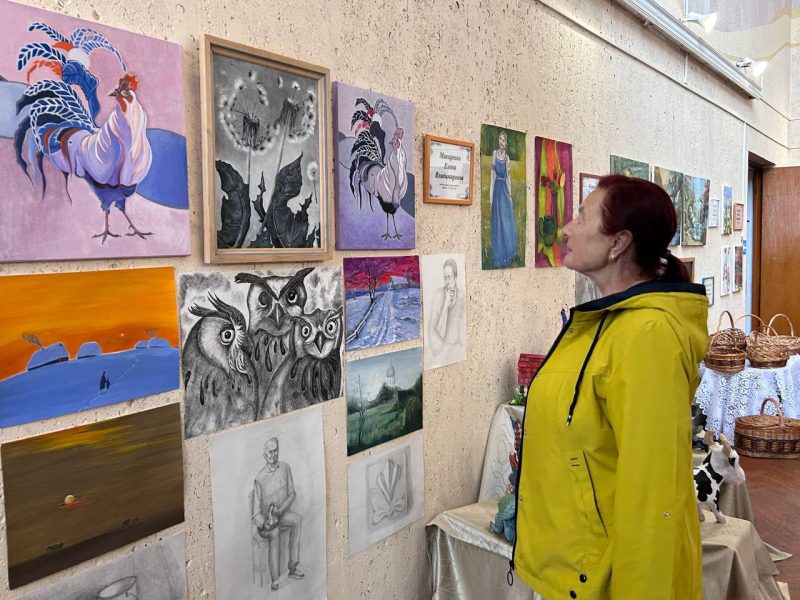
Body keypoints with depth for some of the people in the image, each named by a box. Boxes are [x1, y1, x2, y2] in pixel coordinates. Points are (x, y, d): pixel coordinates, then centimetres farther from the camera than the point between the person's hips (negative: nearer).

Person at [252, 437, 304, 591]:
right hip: (265, 518, -4)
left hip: (283, 514, 4)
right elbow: (256, 510, -9)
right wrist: (264, 523, -27)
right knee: (275, 534, -33)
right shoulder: (260, 478, -13)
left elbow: (292, 494, 1)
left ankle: (293, 566, -23)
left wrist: (280, 510, -15)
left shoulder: (285, 468, -4)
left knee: (297, 519, -26)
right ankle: (275, 580, -31)